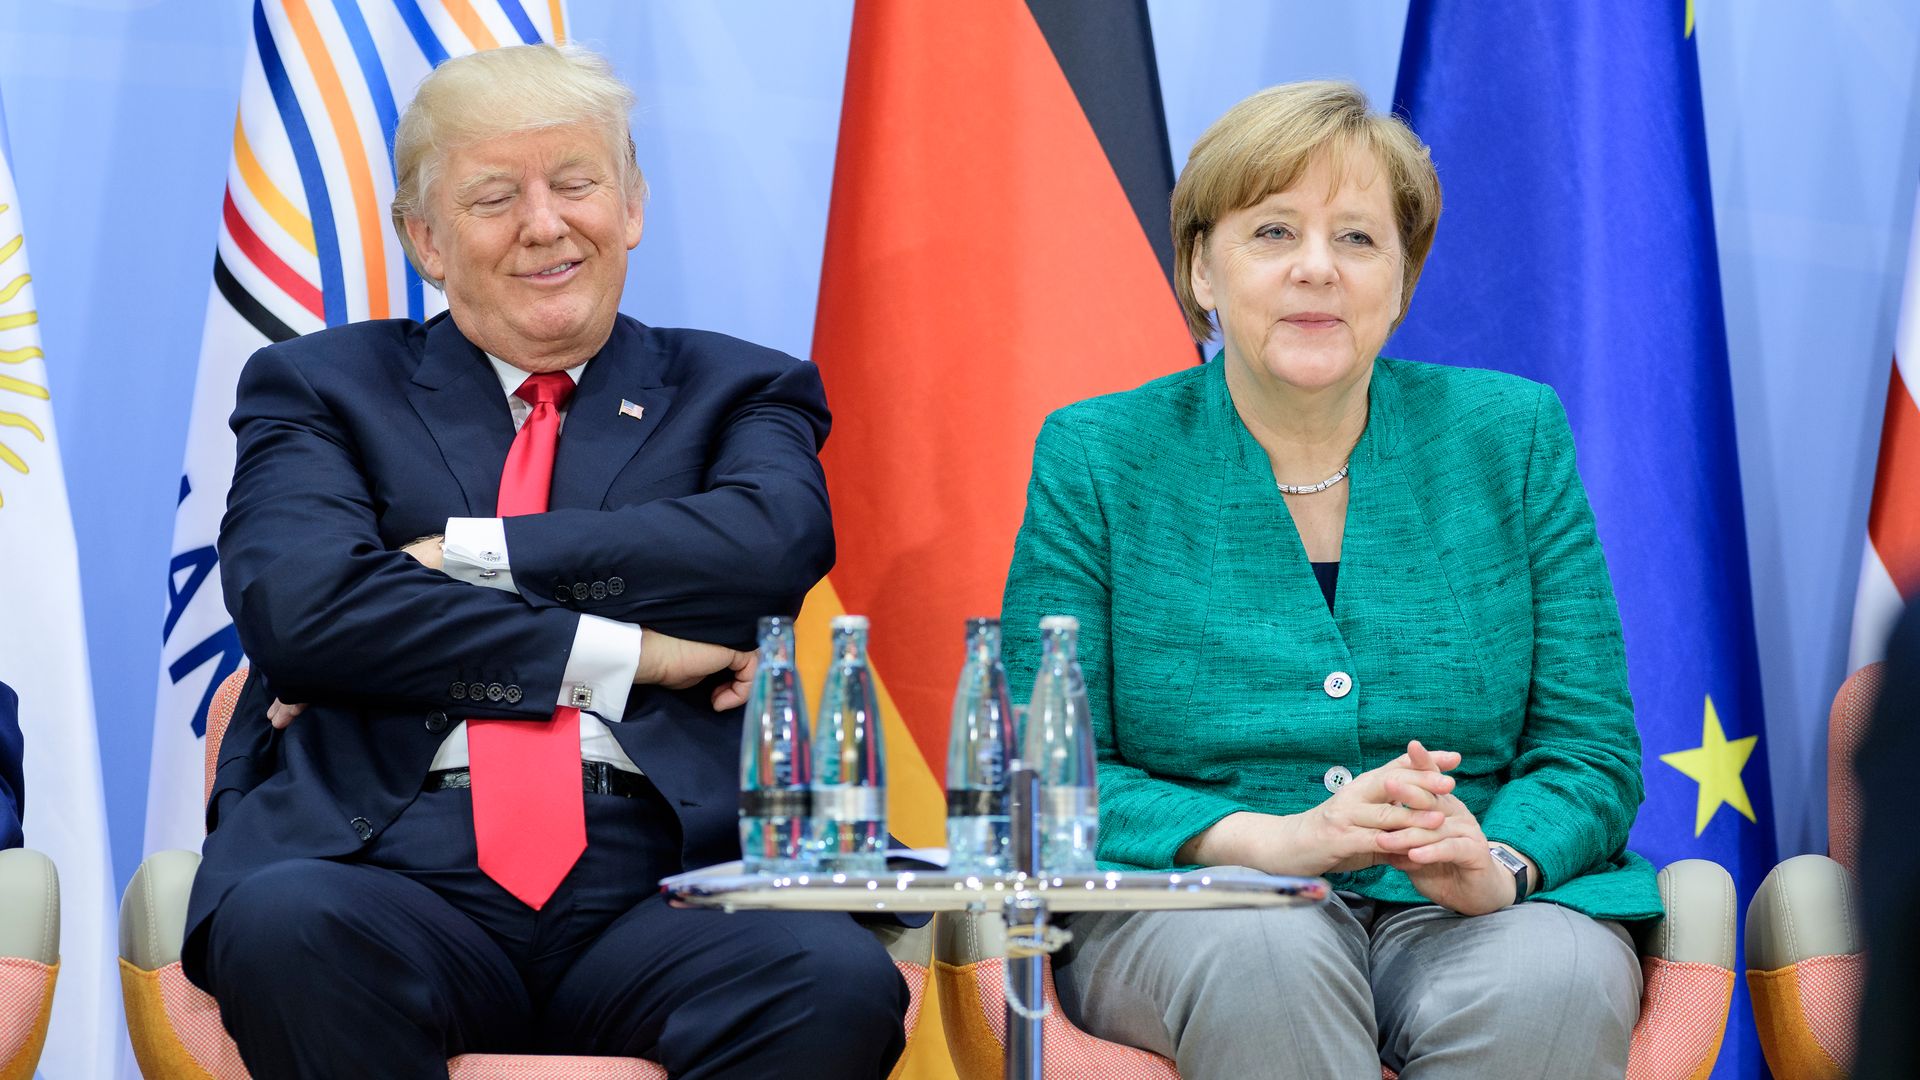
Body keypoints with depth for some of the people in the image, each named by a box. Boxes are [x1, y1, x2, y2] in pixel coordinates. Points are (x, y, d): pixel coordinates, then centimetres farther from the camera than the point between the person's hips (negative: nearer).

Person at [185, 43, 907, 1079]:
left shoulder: (734, 392, 21)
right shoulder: (323, 388, 18)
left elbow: (779, 544, -3)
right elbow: (297, 605, -3)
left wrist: (464, 557, -4)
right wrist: (616, 654, -4)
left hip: (661, 881, 1)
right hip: (399, 870, 0)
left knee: (839, 980, -33)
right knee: (283, 927, -36)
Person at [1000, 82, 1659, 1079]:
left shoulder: (1511, 438, 8)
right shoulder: (1094, 460, 4)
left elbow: (1589, 748, 5)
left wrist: (1500, 863, -19)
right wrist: (1269, 840, -20)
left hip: (1461, 914, 1)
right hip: (1187, 906, -1)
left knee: (1544, 983, -34)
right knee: (1265, 956, -36)